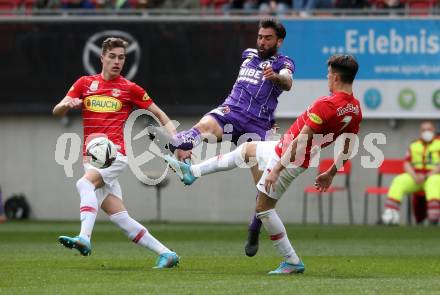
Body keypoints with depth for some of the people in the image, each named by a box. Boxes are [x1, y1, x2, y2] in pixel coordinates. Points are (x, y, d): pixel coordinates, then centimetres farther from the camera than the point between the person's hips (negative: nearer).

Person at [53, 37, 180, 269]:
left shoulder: (130, 89, 6)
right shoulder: (85, 83, 13)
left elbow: (159, 114, 14)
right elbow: (57, 111, 7)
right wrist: (67, 104, -17)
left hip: (115, 153, -4)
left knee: (85, 183, -32)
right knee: (119, 217, -2)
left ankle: (84, 238, -47)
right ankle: (166, 254, 4)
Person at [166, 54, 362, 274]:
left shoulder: (327, 105, -29)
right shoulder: (355, 110, -3)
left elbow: (301, 141, -28)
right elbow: (347, 150, 5)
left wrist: (277, 168, -23)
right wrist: (331, 174, 18)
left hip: (290, 158, -9)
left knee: (263, 207, 3)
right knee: (246, 149, 27)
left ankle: (292, 262, 7)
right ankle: (192, 172, 40)